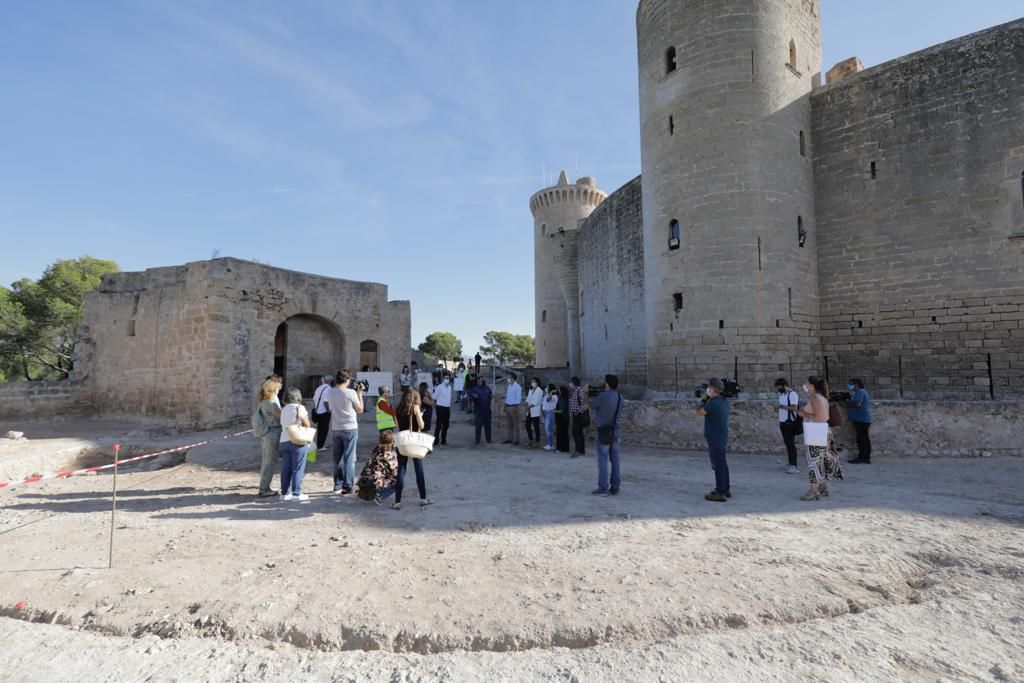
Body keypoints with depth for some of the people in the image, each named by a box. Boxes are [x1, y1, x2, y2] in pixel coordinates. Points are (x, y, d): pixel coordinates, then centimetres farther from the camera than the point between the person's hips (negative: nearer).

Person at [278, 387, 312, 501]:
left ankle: (285, 493, 16)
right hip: (298, 441, -6)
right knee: (298, 469, -1)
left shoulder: (283, 409, 13)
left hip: (283, 441, 6)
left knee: (286, 469, 11)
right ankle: (296, 494, 0)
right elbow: (307, 425, -6)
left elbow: (282, 424, 7)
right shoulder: (299, 407, -6)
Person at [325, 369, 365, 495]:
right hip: (350, 429, -5)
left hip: (335, 429, 5)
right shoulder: (351, 393, -13)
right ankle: (347, 486, 3)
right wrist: (359, 394, 4)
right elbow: (360, 410, -5)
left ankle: (338, 485, 22)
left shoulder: (330, 392, 1)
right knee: (349, 458, 2)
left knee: (337, 458, 15)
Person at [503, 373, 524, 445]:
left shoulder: (517, 387, -11)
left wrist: (516, 408, -19)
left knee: (515, 424, -2)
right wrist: (505, 406, 15)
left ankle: (516, 440, 3)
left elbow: (518, 398, -14)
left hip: (514, 406, -8)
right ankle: (508, 439, 17)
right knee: (508, 424, 10)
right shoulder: (509, 386, 13)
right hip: (507, 406, 8)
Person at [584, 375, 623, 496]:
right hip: (616, 431, 7)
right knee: (614, 459, 9)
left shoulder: (603, 396, -16)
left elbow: (587, 406, -7)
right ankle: (615, 487, 13)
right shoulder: (619, 396, 5)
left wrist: (585, 393, 8)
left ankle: (603, 488, 1)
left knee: (603, 460, -1)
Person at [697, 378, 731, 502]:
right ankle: (726, 489, 29)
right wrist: (707, 399, 10)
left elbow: (699, 412, -11)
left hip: (715, 438, -9)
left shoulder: (713, 403, -22)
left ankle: (720, 493, 2)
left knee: (718, 465, -3)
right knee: (722, 464, 18)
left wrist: (704, 399, -1)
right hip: (722, 437, 9)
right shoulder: (724, 401, 6)